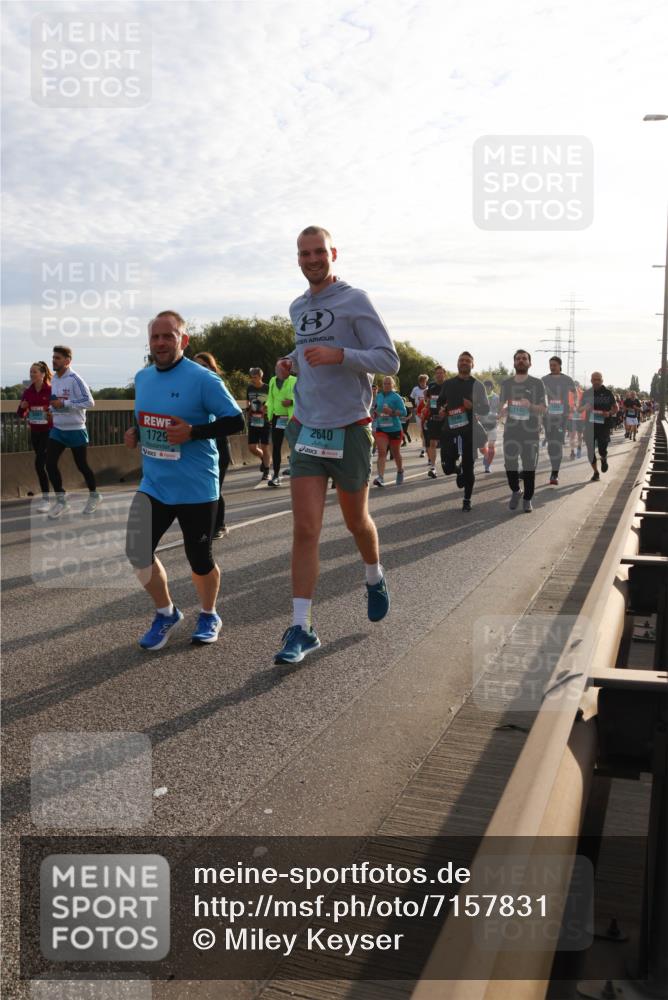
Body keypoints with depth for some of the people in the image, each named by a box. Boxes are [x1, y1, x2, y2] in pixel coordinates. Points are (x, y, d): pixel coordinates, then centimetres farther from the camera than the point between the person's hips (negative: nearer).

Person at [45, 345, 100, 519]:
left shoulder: (74, 379, -16)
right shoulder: (54, 379, 7)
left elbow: (89, 402, -21)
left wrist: (64, 404, -23)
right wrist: (53, 409, 5)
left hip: (75, 430, -6)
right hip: (57, 429, 7)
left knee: (81, 465, 6)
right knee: (50, 463, -4)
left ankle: (94, 496, 27)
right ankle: (61, 500, 7)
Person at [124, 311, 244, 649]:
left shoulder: (203, 378, -13)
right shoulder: (141, 378, 9)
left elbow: (235, 421, -12)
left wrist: (193, 432, -23)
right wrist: (135, 434, 2)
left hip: (196, 488, -5)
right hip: (153, 485, 6)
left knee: (199, 558, 5)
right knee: (137, 551, -4)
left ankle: (209, 616, 32)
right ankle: (166, 613, 20)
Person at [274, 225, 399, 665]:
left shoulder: (355, 300, -6)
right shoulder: (298, 308, 13)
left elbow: (390, 360, -11)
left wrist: (337, 355, -25)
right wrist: (293, 362, 8)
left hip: (349, 429, -4)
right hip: (306, 429, 4)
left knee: (357, 521, 14)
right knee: (305, 531, -6)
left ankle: (375, 579, 45)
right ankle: (301, 629, -3)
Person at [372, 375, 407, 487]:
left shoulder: (396, 397, -6)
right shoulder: (378, 396, 8)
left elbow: (403, 412, -14)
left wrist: (392, 412, -27)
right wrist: (376, 413, 5)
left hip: (394, 429, -2)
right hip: (381, 429, 3)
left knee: (396, 453, 14)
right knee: (381, 452, -14)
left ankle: (400, 472, 40)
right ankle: (380, 477, -24)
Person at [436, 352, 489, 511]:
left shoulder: (477, 385, 5)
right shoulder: (448, 383, 10)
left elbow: (486, 408, 5)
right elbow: (440, 402, 21)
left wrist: (472, 406, -15)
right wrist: (441, 410, -3)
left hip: (470, 430, -1)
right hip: (450, 429, 1)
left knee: (468, 466, 2)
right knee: (448, 467, -4)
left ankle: (467, 500, 17)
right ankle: (459, 469, 33)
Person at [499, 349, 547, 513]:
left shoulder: (537, 383, 3)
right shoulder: (506, 383, 10)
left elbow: (543, 408, 0)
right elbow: (503, 405, 9)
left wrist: (530, 405, -20)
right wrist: (503, 410, -16)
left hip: (531, 431, -1)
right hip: (511, 430, 1)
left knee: (529, 466, 2)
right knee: (510, 464, -5)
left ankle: (527, 499, 15)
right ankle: (515, 491, 21)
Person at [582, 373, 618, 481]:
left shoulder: (608, 393, 2)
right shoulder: (587, 393, 5)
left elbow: (615, 408, 9)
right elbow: (580, 408, 13)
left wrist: (609, 413, -12)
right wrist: (585, 408, -11)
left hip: (604, 425, -2)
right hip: (589, 425, 2)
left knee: (602, 449, -5)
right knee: (590, 450, 0)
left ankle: (604, 460, 32)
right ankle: (595, 473, 16)